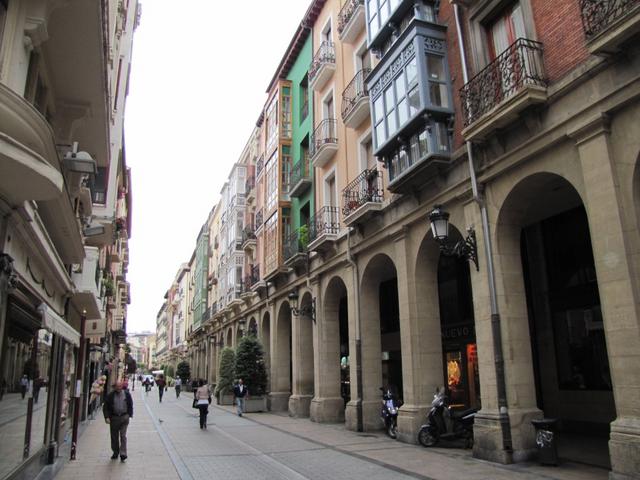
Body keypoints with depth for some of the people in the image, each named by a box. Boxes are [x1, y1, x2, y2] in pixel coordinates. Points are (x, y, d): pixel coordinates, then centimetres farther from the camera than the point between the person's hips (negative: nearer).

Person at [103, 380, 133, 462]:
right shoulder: (110, 395, -3)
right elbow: (105, 407, -1)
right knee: (114, 436, 10)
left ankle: (123, 454, -6)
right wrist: (107, 417, -11)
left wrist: (130, 415, 8)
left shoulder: (127, 394, 1)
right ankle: (115, 452, 26)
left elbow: (130, 405, 11)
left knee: (123, 436, -6)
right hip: (114, 418, 1)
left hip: (124, 417, -1)